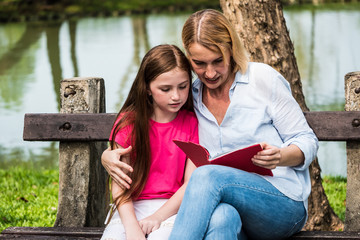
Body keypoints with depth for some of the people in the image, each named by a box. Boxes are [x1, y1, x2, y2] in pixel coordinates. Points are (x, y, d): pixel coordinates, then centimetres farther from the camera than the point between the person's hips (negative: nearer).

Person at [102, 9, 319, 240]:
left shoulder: (264, 79, 2)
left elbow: (307, 142, 4)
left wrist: (280, 157, -19)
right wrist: (109, 156, -4)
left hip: (284, 204, -2)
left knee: (208, 175, -33)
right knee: (221, 217, -39)